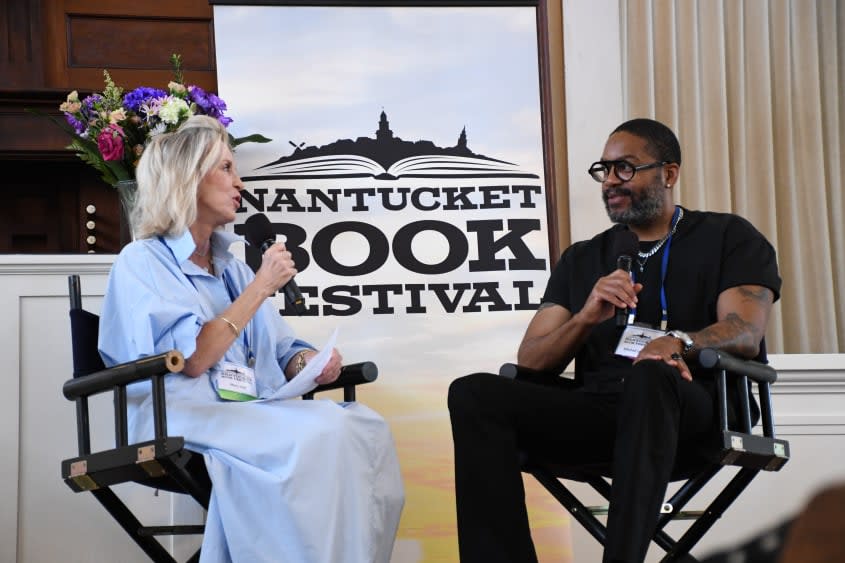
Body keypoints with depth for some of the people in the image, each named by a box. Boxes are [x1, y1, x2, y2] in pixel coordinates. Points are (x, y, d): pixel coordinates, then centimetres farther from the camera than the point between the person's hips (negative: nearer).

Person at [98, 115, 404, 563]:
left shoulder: (230, 265, 25)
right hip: (189, 416, -7)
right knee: (320, 434, -33)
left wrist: (307, 361, -2)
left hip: (256, 412, 7)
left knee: (367, 427, -23)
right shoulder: (142, 262, 2)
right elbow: (192, 358, -12)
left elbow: (279, 351, 24)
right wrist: (261, 287, -7)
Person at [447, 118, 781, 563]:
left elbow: (746, 334, -2)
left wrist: (679, 341, -24)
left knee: (650, 376, -39)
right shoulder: (582, 259, 24)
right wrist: (586, 317, -6)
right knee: (474, 394, -22)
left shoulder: (728, 238, 15)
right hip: (595, 409, 4)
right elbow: (530, 362, 15)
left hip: (688, 407, -3)